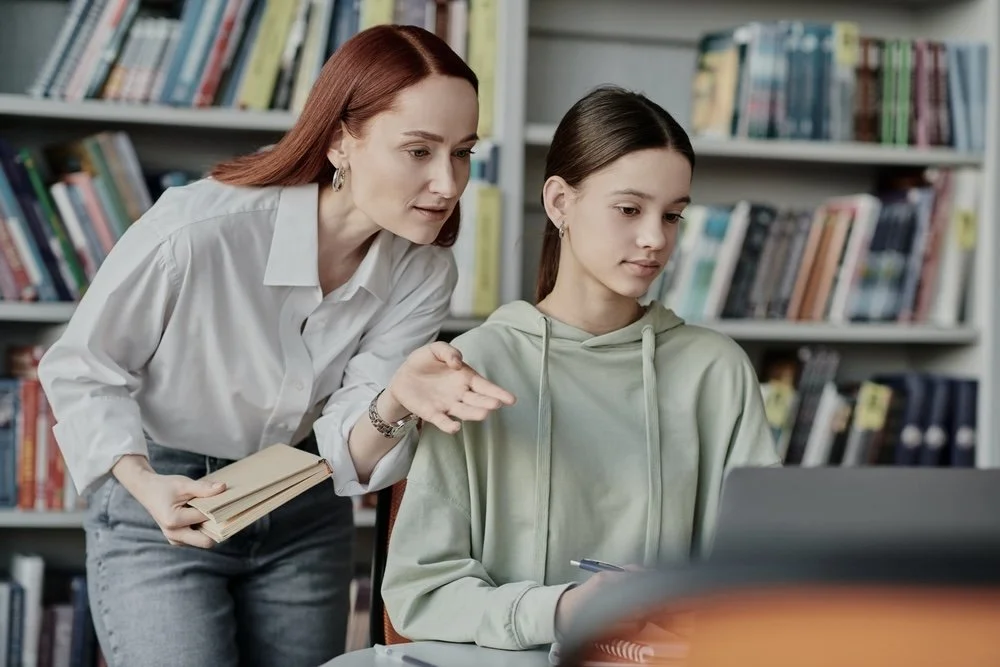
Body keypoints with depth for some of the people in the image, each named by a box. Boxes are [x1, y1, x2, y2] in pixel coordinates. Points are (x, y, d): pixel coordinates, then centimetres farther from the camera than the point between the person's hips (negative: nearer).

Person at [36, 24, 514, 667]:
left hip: (303, 518, 4)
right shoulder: (196, 230, -27)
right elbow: (80, 370, -12)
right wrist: (144, 484, -26)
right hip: (162, 515, -4)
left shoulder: (424, 275, -13)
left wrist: (396, 403, -36)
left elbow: (349, 455, -16)